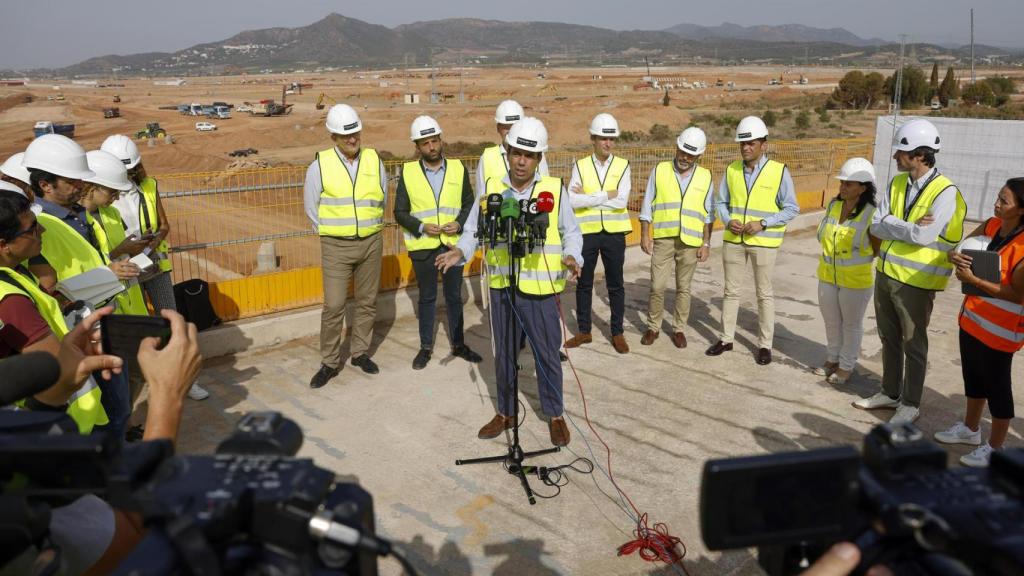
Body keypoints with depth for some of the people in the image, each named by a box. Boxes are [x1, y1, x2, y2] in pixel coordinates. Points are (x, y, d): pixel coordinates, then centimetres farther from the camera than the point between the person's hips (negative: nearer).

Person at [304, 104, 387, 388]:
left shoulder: (374, 161, 1)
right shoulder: (320, 166, -6)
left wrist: (370, 230, 11)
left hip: (371, 243, 3)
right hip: (336, 247, -3)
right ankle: (329, 362, 8)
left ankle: (360, 352, 26)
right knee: (334, 305, -5)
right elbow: (312, 208, 3)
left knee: (367, 301, 10)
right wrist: (331, 235, 5)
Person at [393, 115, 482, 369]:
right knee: (427, 298, 10)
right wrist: (422, 227, -16)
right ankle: (426, 347, 23)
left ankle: (458, 344, 26)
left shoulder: (458, 168, 1)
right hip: (423, 246, -1)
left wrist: (460, 223, -13)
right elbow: (400, 212, -1)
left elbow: (469, 204, 5)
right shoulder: (408, 172, -3)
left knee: (454, 296, 12)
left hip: (453, 244, 1)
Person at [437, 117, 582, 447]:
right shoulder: (491, 189, 2)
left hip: (541, 290, -2)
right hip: (501, 288, 2)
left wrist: (572, 257, -14)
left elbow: (571, 232, 5)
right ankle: (505, 413, 33)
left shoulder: (554, 190, -3)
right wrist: (460, 251, -11)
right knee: (504, 355, 15)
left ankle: (555, 416, 27)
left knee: (547, 355, 8)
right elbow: (474, 230, 7)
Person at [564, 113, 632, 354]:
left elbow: (621, 202, -14)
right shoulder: (580, 166, 0)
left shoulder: (623, 166, -1)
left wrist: (588, 196, -12)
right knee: (584, 284, 11)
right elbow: (572, 201, -14)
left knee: (615, 285, 8)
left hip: (614, 233, -1)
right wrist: (607, 195, -14)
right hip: (587, 232, 1)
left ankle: (617, 333, 21)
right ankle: (584, 331, 25)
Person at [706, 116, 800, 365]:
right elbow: (721, 202, 10)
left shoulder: (779, 171, -10)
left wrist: (763, 224, -18)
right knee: (731, 290, 12)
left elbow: (792, 208, -7)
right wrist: (728, 221, -10)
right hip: (733, 240, 4)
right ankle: (726, 338, 24)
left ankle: (764, 344, 17)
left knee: (764, 294, 7)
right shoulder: (732, 170, 1)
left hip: (763, 242, -3)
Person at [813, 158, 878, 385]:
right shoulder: (833, 205, -2)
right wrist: (828, 256, 6)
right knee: (831, 321, 19)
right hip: (827, 276, 5)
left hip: (855, 280, -5)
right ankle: (833, 359, 37)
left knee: (851, 324, 12)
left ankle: (846, 366, 26)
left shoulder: (871, 214, -17)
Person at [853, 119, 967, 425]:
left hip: (916, 282, -7)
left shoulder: (945, 191, -16)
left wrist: (890, 225, -12)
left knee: (913, 345, 7)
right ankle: (890, 393, 35)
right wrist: (908, 227, -16)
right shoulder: (896, 184, 4)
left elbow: (923, 236, -26)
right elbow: (876, 226, -3)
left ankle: (911, 404, 22)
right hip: (885, 273, 7)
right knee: (889, 339, 19)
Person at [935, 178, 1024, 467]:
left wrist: (973, 280, -25)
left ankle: (995, 447, 24)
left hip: (1000, 329, -7)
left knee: (996, 385, 8)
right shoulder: (991, 226, -2)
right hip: (972, 318, 7)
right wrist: (956, 257, -15)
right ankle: (970, 428, 42)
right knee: (973, 376, 22)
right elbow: (960, 248, 8)